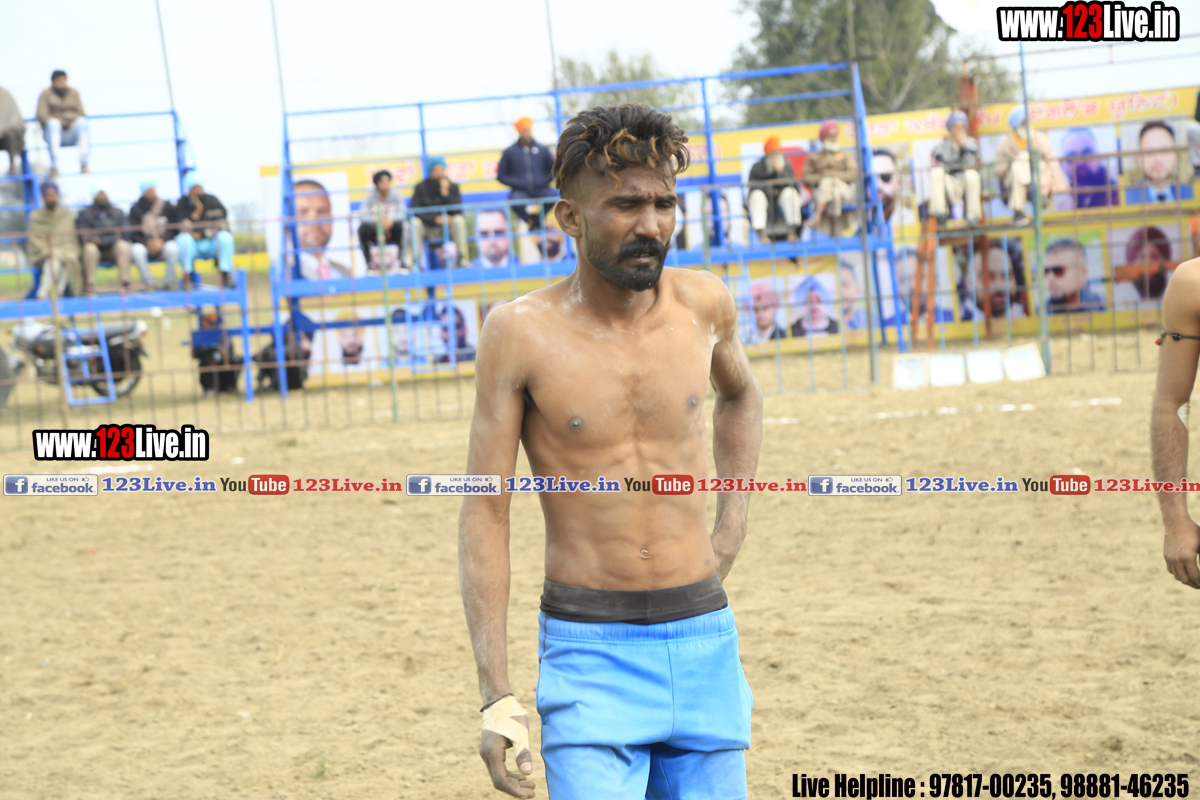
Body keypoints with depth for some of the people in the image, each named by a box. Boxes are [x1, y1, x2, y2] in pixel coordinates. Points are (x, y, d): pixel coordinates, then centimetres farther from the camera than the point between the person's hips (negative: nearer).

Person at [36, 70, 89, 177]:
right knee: (53, 123, -36)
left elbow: (81, 113, 6)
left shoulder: (74, 92, 14)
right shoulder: (45, 94, 7)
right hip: (54, 132, -2)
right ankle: (54, 167, -45)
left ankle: (83, 164, -38)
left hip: (72, 131, 2)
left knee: (82, 121, -30)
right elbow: (41, 115, -3)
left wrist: (74, 121, -14)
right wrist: (52, 120, -20)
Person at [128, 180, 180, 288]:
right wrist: (147, 243, -19)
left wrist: (161, 241, -17)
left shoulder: (167, 206, 4)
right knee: (136, 250, -34)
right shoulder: (136, 209, 2)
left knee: (173, 248, -34)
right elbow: (133, 234, -1)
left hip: (164, 242, 0)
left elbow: (173, 229, 1)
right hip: (144, 245, 0)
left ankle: (169, 280, -15)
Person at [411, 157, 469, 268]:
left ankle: (461, 258, -23)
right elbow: (415, 211, -13)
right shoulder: (421, 187, -5)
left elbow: (458, 211, -12)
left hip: (447, 228, 0)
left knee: (459, 220, -29)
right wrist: (435, 219, -25)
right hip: (427, 228, 0)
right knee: (415, 223, -30)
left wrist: (446, 193, -23)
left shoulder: (452, 187, -2)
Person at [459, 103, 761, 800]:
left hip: (705, 641, 4)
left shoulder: (704, 303, 2)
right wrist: (496, 695, -11)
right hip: (589, 649, -4)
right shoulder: (521, 333, -9)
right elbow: (484, 515, -6)